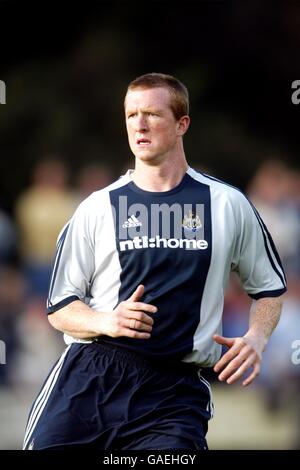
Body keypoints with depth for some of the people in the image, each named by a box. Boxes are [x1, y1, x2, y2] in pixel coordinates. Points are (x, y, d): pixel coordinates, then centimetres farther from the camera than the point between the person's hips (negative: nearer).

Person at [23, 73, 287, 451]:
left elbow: (269, 288, 19)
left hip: (174, 390, -1)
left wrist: (255, 338, 0)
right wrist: (105, 321, -12)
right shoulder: (97, 208, 8)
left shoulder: (228, 206, 8)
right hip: (90, 374, 1)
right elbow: (60, 307, 8)